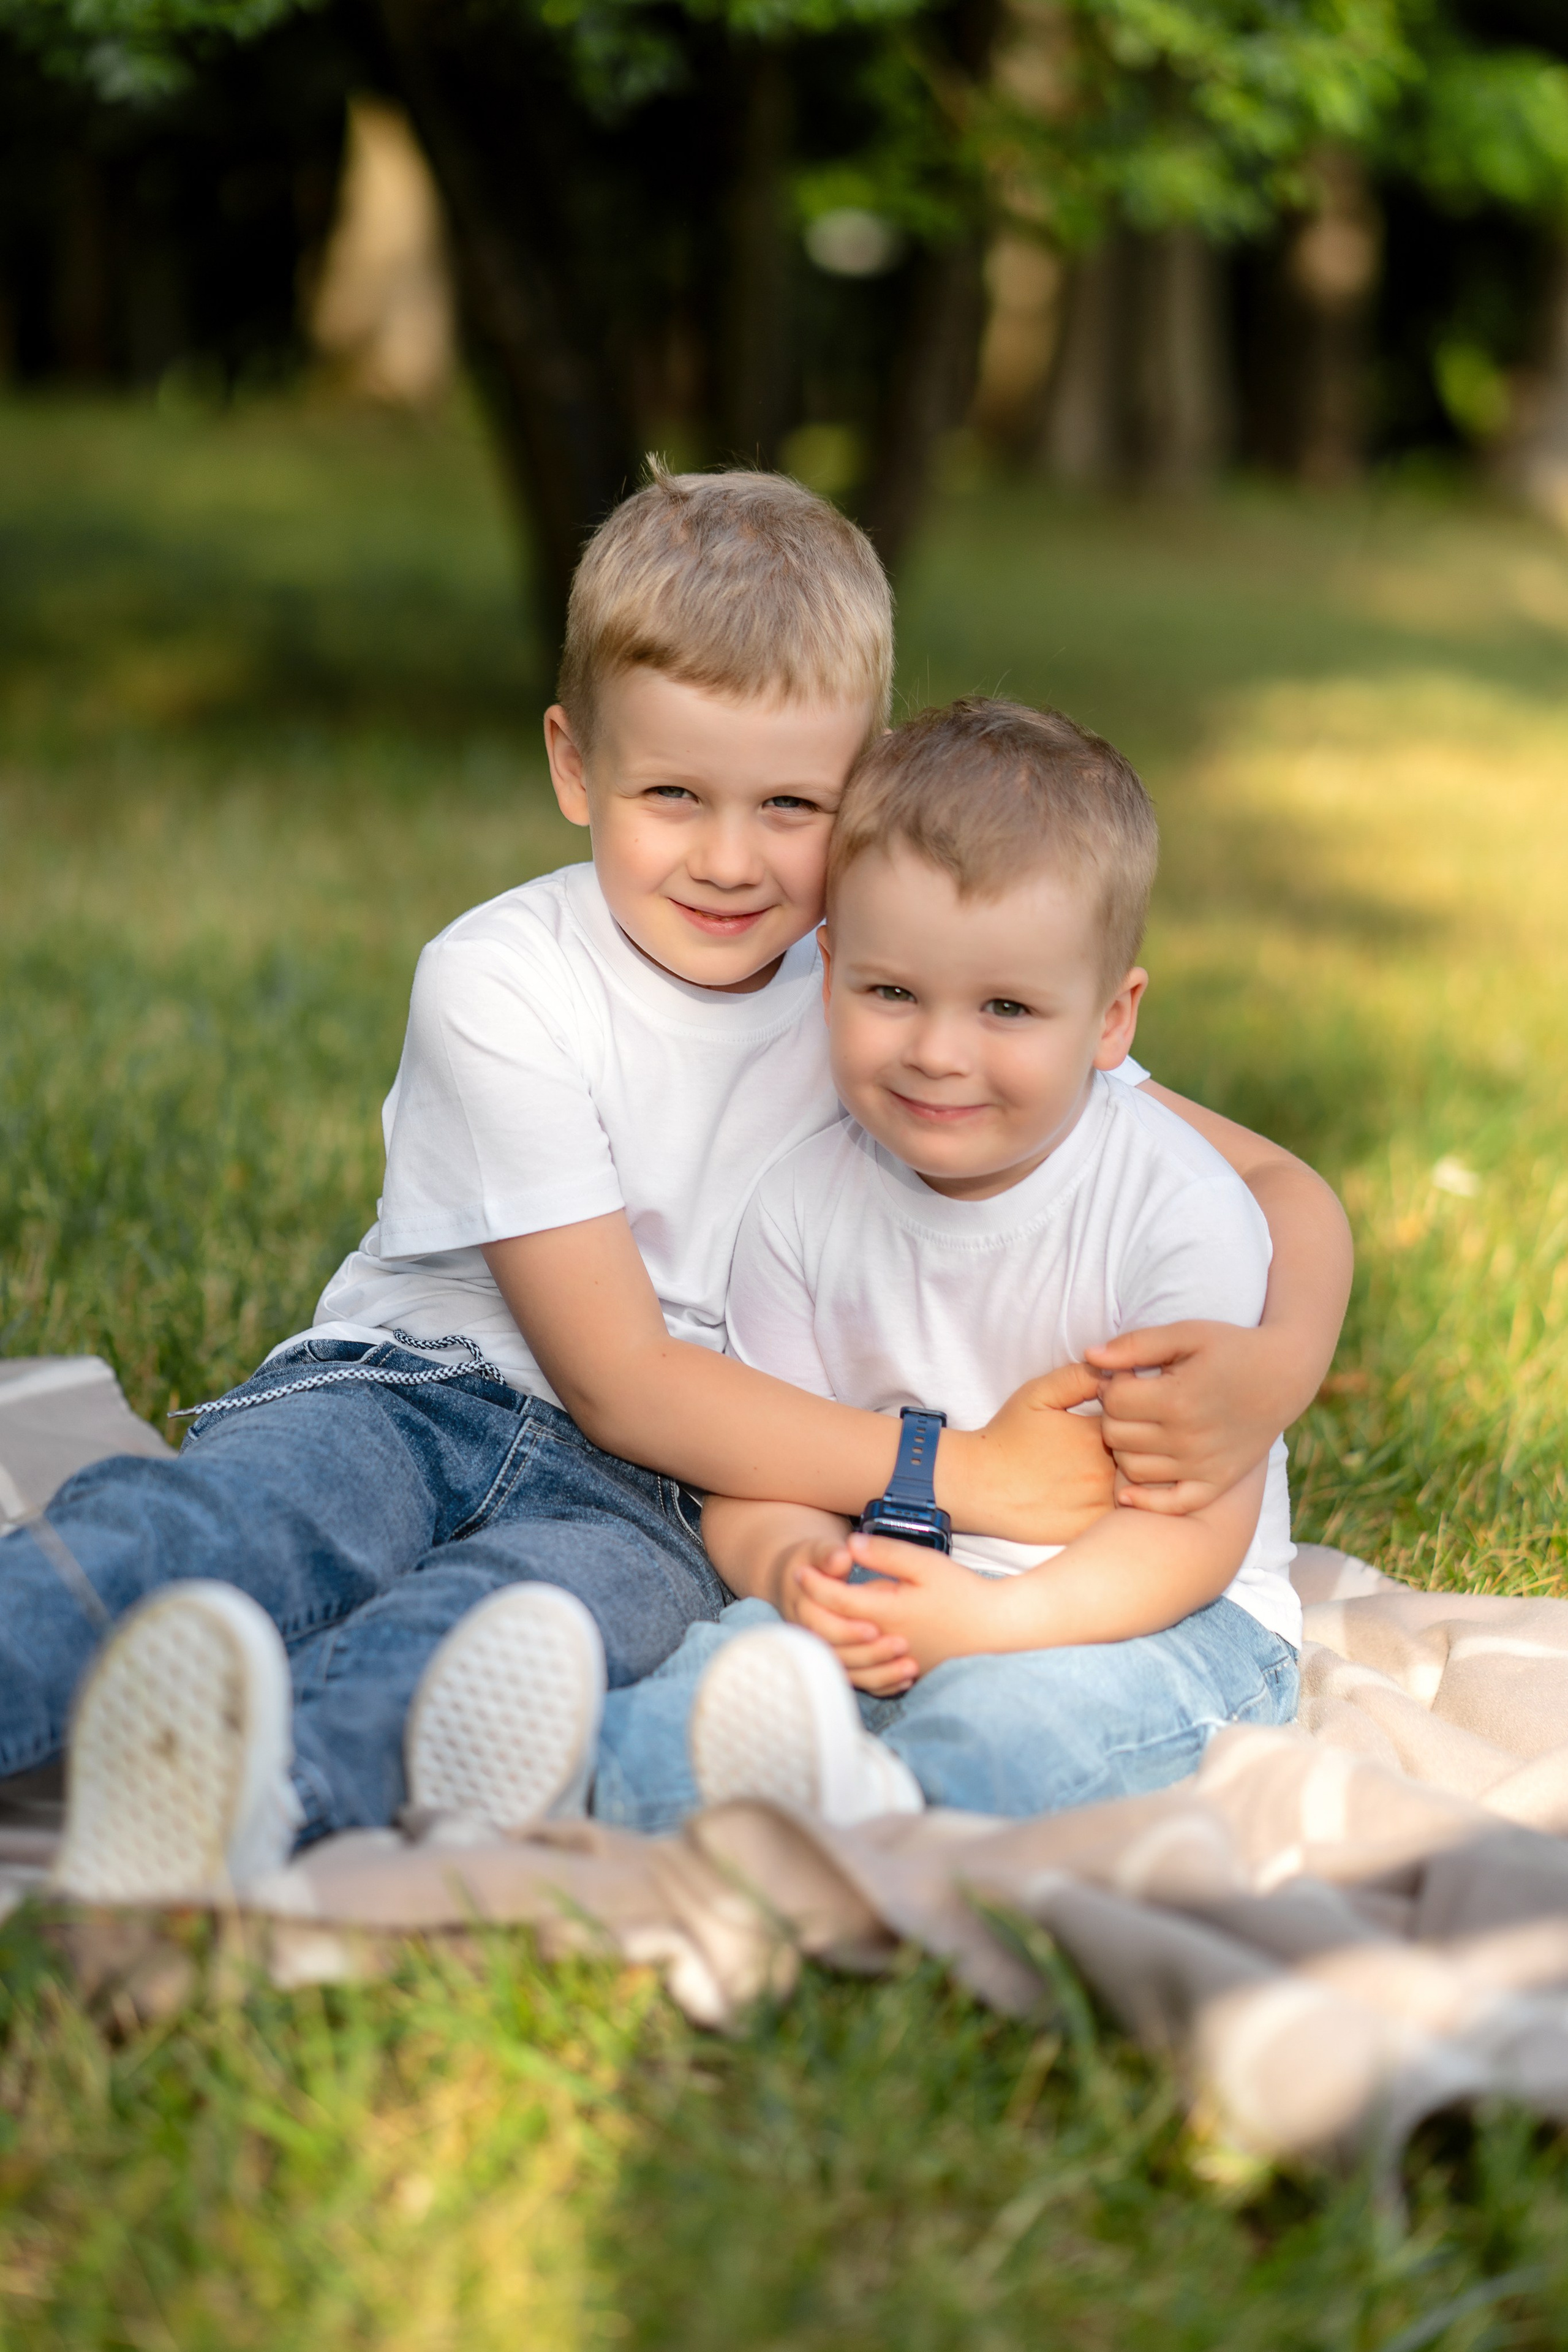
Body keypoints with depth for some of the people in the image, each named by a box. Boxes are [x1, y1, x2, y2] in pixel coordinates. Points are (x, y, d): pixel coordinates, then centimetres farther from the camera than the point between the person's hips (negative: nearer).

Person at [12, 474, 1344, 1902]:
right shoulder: (499, 990, -10)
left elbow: (1277, 1185, -1)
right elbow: (620, 1382, -13)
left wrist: (1274, 1367, -25)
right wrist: (961, 1472, -22)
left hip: (664, 1500, 0)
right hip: (407, 1397, 0)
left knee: (569, 1591, -36)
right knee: (234, 1514, -35)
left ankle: (263, 1795, -64)